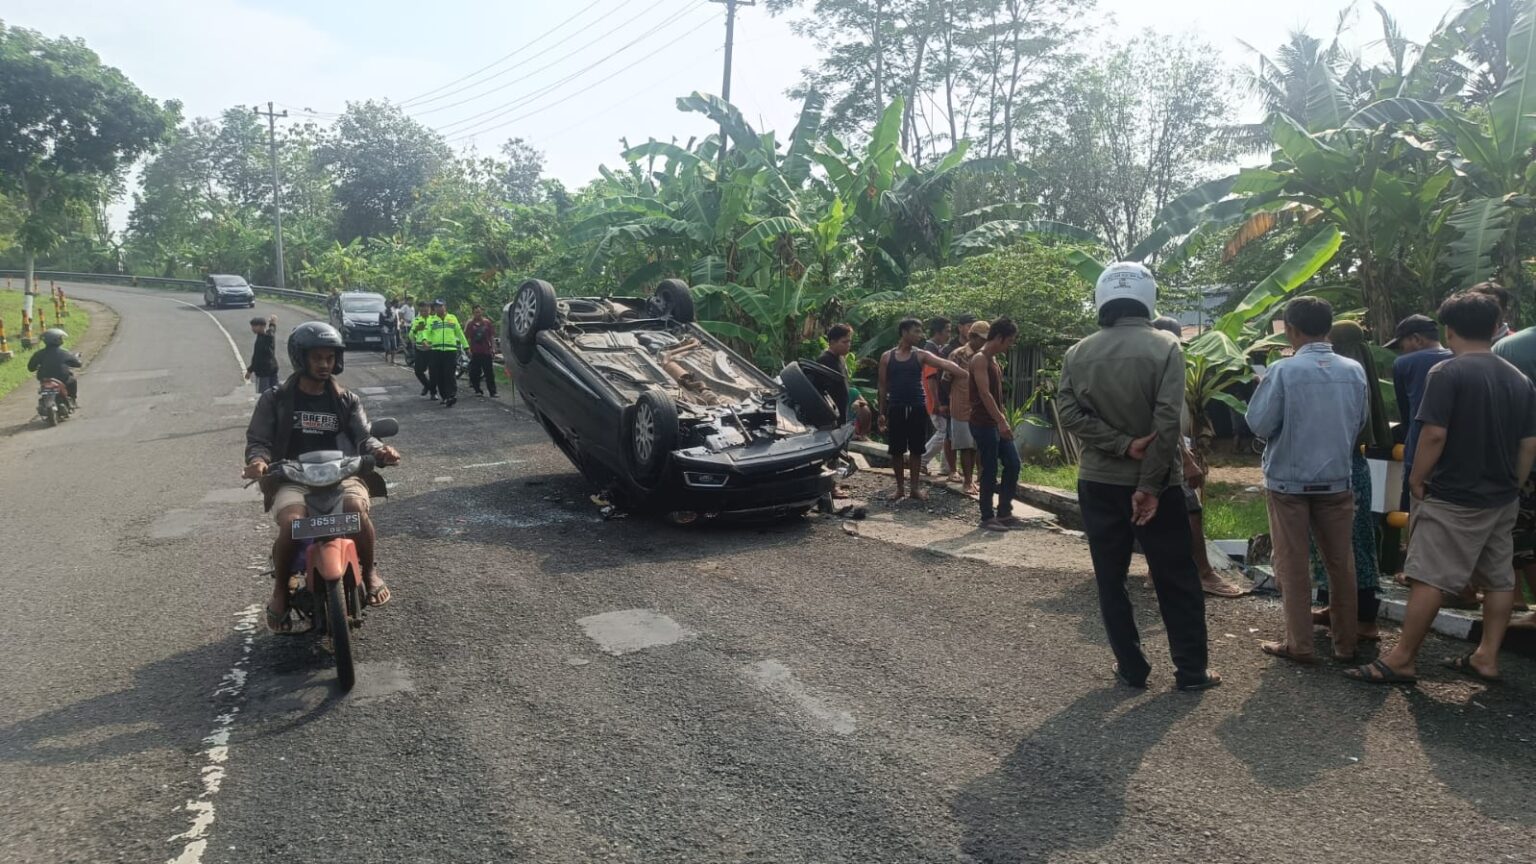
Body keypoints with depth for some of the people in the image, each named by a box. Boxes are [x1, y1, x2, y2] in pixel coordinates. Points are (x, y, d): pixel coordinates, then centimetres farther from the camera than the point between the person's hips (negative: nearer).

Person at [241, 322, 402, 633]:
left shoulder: (346, 400, 14)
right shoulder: (275, 399, 9)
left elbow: (363, 437, 4)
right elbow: (258, 439, 4)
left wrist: (380, 450, -20)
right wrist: (257, 461, -21)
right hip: (292, 478, -1)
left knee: (356, 509, -34)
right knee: (292, 525, -33)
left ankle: (369, 572, -7)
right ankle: (280, 590, -5)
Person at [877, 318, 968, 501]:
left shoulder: (921, 355, 2)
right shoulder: (887, 357, 3)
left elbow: (945, 364, -12)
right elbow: (883, 386, 7)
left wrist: (967, 374, -27)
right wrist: (882, 412, 5)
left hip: (917, 407, 0)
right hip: (896, 408, 0)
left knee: (916, 449, 5)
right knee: (897, 450, 3)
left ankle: (915, 487, 15)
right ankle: (900, 487, 16)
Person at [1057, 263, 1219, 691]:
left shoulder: (1078, 353, 0)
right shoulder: (1165, 347, -9)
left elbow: (1069, 412, -11)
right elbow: (1167, 420, -17)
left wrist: (1123, 445, -13)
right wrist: (1150, 484, -15)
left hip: (1099, 482, 2)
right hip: (1156, 482, -2)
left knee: (1110, 580, 11)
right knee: (1177, 580, 10)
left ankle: (1131, 668, 16)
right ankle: (1191, 670, 16)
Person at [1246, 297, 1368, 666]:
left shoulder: (1283, 371, -16)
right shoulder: (1354, 371, -3)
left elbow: (1259, 424, -13)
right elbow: (1361, 421, 8)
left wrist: (1263, 388, 3)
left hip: (1289, 480, -4)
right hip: (1337, 479, 4)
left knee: (1293, 565, 6)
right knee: (1340, 561, 15)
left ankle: (1299, 644, 10)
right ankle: (1345, 641, 25)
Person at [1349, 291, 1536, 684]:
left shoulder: (1447, 373, -14)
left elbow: (1434, 434, -19)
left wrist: (1417, 479, -7)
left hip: (1453, 498, -7)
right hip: (1502, 500, 8)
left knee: (1428, 578, -4)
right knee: (1499, 579, 14)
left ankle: (1403, 659, -1)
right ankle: (1487, 656, 21)